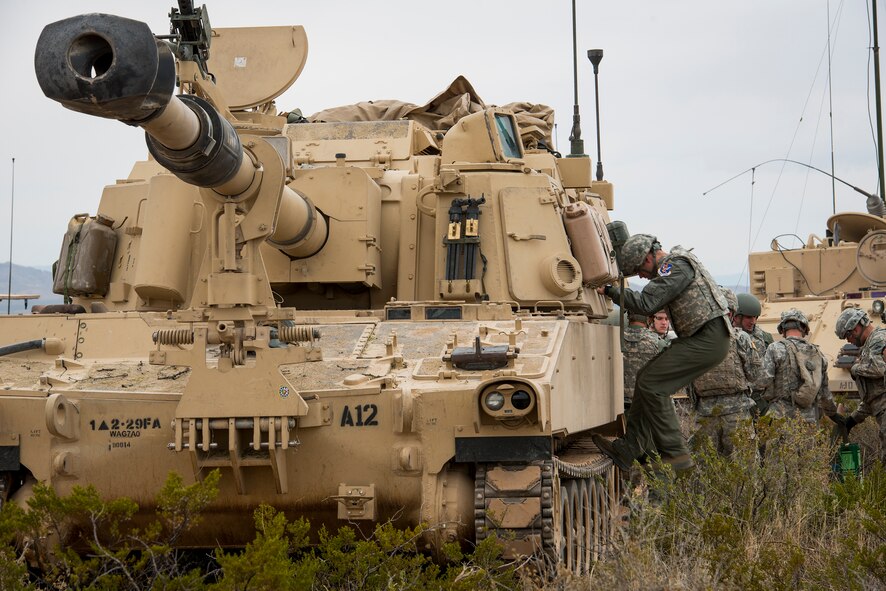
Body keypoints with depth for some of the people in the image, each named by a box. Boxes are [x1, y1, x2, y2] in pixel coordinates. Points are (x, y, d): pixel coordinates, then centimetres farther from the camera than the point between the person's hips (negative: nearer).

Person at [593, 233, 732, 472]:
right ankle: (628, 449, 10)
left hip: (708, 340, -11)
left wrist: (609, 290, -16)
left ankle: (676, 454, -8)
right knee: (647, 378, 9)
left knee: (651, 384, -12)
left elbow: (645, 303, -24)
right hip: (699, 338, 11)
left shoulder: (676, 267, -14)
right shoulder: (677, 263, 19)